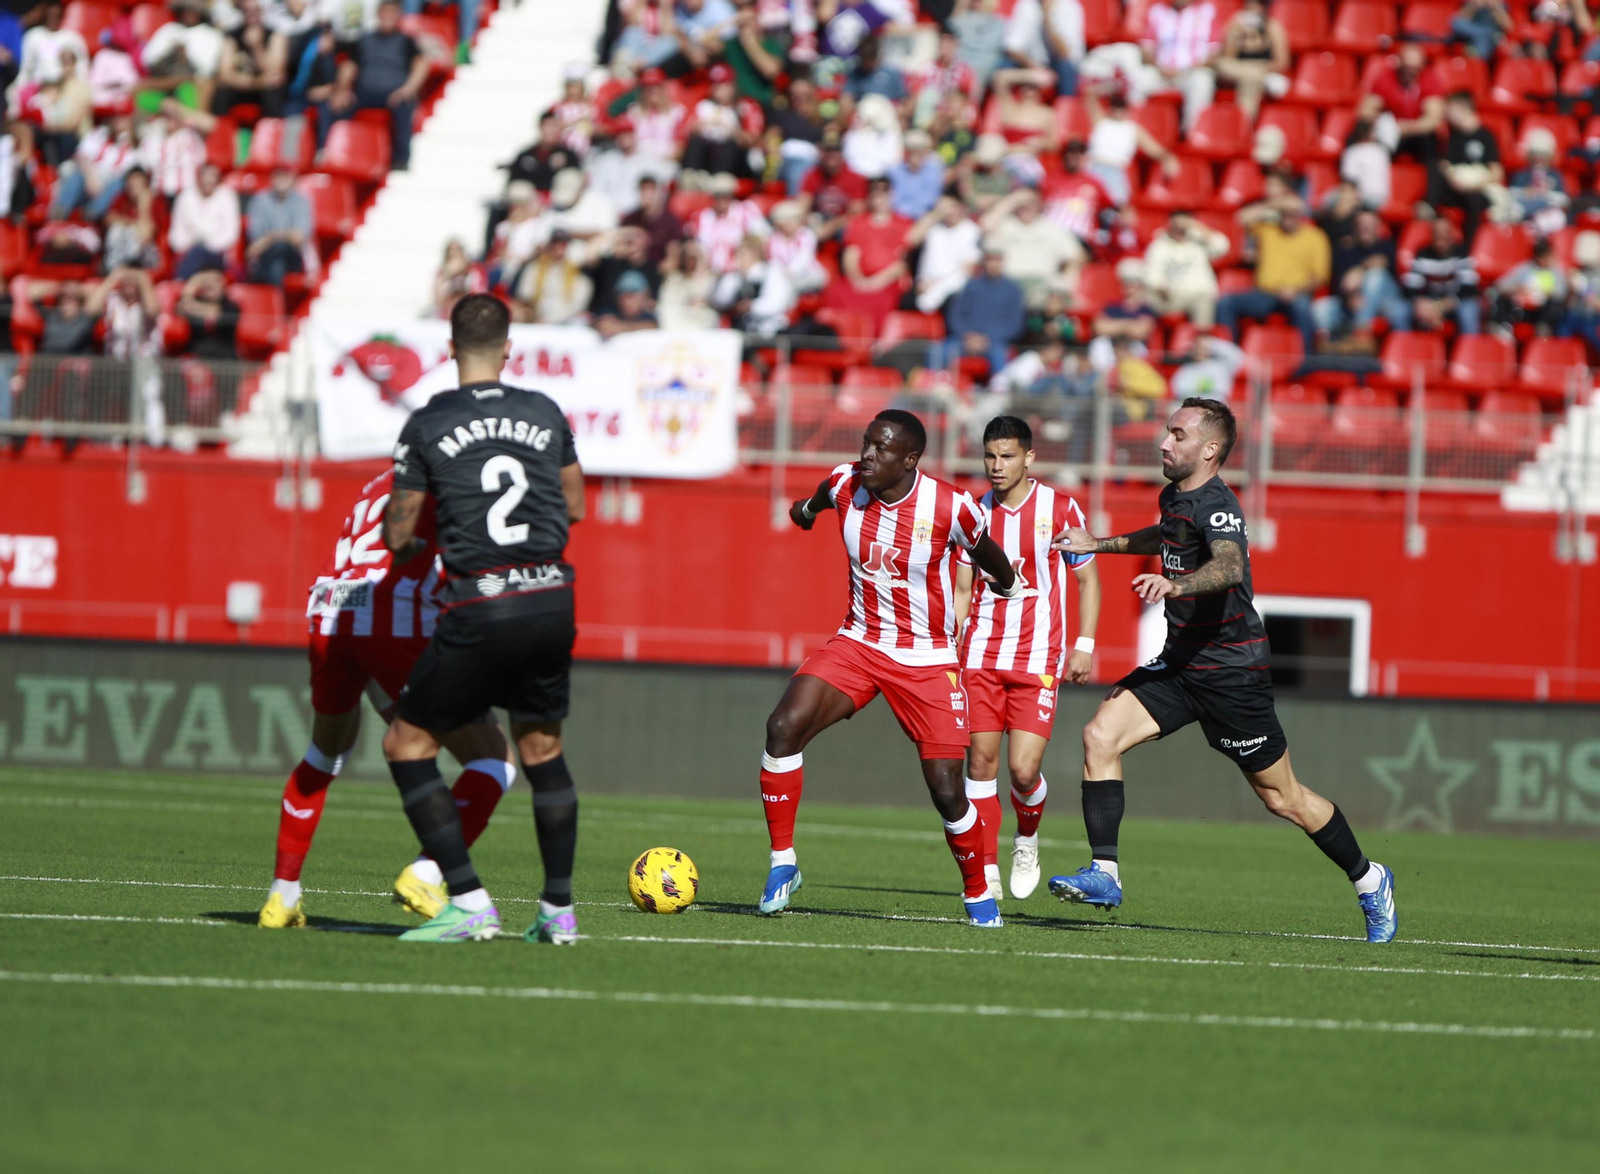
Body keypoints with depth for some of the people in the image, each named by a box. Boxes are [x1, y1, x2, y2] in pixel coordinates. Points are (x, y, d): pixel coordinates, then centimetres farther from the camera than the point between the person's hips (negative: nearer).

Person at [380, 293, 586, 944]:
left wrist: (418, 547, 26)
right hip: (552, 598, 4)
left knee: (406, 743, 7)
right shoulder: (545, 413, 9)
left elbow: (398, 536, 3)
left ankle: (469, 902, -4)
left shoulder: (427, 424, -1)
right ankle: (558, 910, 21)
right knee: (542, 749, 21)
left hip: (480, 610, -4)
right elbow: (574, 508, 20)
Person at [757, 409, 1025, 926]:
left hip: (928, 661, -3)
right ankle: (783, 862, -9)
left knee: (947, 791, -8)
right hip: (858, 644, 3)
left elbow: (983, 551, 4)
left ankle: (977, 894, 18)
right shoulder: (845, 484, -8)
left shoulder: (950, 506, -18)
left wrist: (1010, 587, 24)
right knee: (784, 726, -21)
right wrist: (809, 506, 41)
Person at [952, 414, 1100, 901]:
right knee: (980, 760, -2)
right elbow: (962, 591, 14)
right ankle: (987, 870, 7)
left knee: (1024, 768, -11)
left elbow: (1088, 579, 6)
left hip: (1038, 659, -3)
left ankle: (1027, 839, 19)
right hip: (982, 655, 3)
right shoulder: (975, 513, 6)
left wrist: (1084, 645, -2)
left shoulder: (1060, 508, -2)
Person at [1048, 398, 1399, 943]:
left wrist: (1174, 585, -59)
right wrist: (1101, 544, 37)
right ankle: (1104, 874, -11)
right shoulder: (1175, 496, 8)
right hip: (1181, 662, 8)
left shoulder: (1217, 506, -20)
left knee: (1280, 796, 2)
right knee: (1100, 735, -11)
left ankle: (1368, 879, 23)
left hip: (1231, 672, -8)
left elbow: (1230, 567, -41)